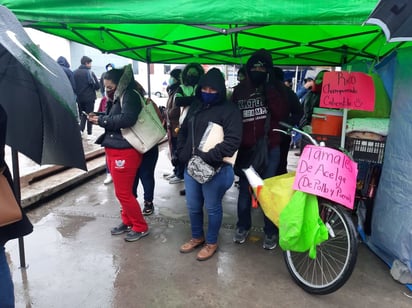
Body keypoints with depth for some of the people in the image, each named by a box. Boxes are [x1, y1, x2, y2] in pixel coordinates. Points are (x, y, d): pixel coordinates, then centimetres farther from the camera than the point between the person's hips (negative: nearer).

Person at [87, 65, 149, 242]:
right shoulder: (117, 97, 15)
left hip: (125, 151, -9)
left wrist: (101, 120, -18)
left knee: (123, 192, -2)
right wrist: (98, 117, -1)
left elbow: (127, 119, -28)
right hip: (114, 149, 9)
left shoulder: (130, 95, -14)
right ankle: (127, 222, 31)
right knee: (123, 190, 16)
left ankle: (141, 227, 12)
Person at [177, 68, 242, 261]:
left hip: (215, 169, -6)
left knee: (212, 208, 10)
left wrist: (207, 158, -25)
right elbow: (183, 131, 19)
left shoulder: (229, 110, -10)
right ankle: (197, 237, 41)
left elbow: (232, 140, -20)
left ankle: (211, 242, 32)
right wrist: (182, 153, 4)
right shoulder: (195, 106, 10)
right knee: (193, 207, 18)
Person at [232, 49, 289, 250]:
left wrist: (270, 91, -14)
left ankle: (270, 231, 18)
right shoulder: (239, 92, 8)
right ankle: (243, 226, 28)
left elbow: (282, 114, -11)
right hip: (245, 149, 2)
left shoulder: (276, 88, 4)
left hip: (269, 149, -2)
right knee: (244, 189, 11)